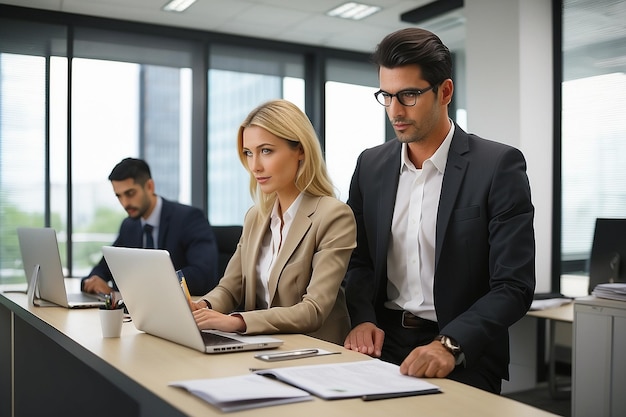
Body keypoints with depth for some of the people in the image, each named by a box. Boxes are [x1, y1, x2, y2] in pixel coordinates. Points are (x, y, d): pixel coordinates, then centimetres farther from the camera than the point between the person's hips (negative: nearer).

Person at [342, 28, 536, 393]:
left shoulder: (499, 165, -8)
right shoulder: (371, 165, 6)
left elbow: (514, 287, -12)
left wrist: (451, 345, -25)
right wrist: (363, 319, -5)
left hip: (463, 360, -3)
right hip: (384, 343, 3)